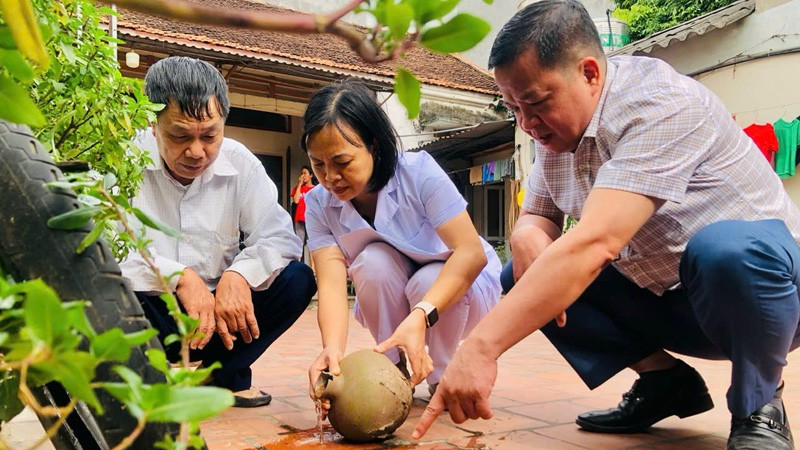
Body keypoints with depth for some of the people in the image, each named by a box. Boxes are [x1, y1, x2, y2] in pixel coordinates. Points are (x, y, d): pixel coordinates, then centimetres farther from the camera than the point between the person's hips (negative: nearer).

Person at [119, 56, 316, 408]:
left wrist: (240, 274, -28)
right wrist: (179, 277, -32)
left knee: (297, 279, -17)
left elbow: (279, 236, -8)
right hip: (147, 314, -3)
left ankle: (223, 375, -2)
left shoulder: (240, 163, -2)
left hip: (217, 313, 3)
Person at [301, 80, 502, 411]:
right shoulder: (318, 204, -17)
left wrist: (421, 316, -47)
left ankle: (441, 378, -6)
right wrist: (332, 349, -48)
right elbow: (332, 281, -28)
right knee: (373, 261, -29)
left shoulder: (419, 172, -27)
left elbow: (471, 251, -32)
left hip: (456, 284, -2)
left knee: (426, 281, -35)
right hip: (390, 304, 2)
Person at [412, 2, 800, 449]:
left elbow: (594, 243, -40)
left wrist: (480, 348, -45)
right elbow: (535, 217, 5)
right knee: (524, 280, -7)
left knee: (726, 251, -40)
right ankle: (665, 380, 4)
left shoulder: (661, 106, -27)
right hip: (665, 300, 7)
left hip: (762, 277, -6)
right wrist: (528, 239, -22)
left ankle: (759, 406, -10)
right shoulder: (557, 128, -3)